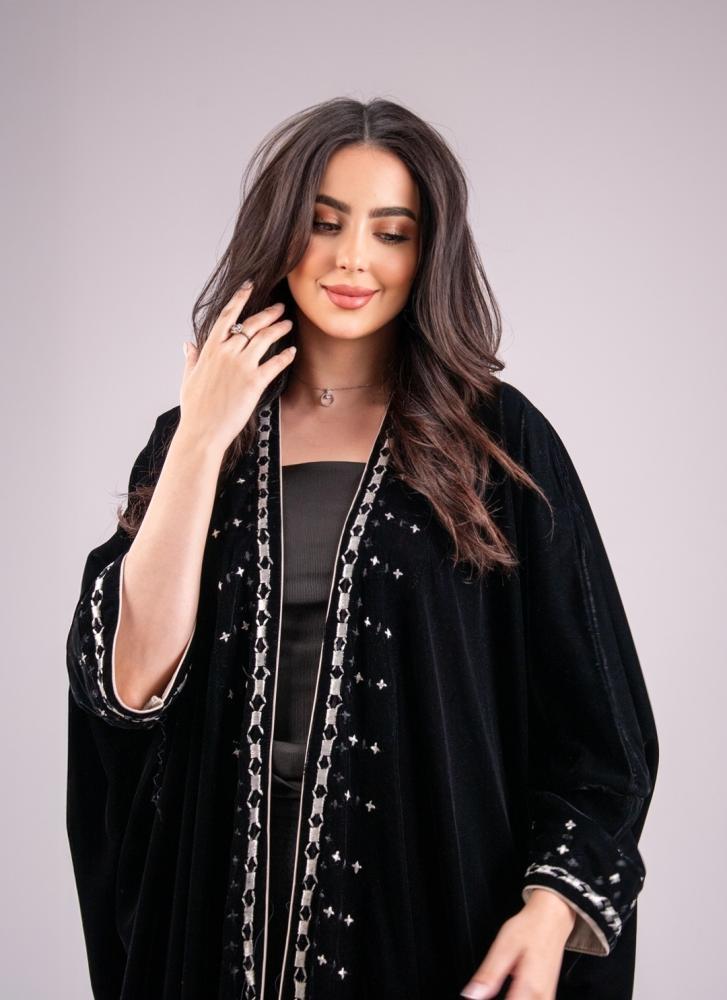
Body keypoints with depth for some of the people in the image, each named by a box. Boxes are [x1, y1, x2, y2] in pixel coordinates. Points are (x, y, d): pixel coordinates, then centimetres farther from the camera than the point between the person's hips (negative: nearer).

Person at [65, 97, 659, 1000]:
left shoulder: (497, 439, -4)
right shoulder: (193, 436, 3)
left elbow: (588, 710, -4)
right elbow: (128, 680, -10)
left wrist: (552, 905, -17)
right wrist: (203, 439, -13)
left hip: (436, 888, -2)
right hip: (225, 886, 2)